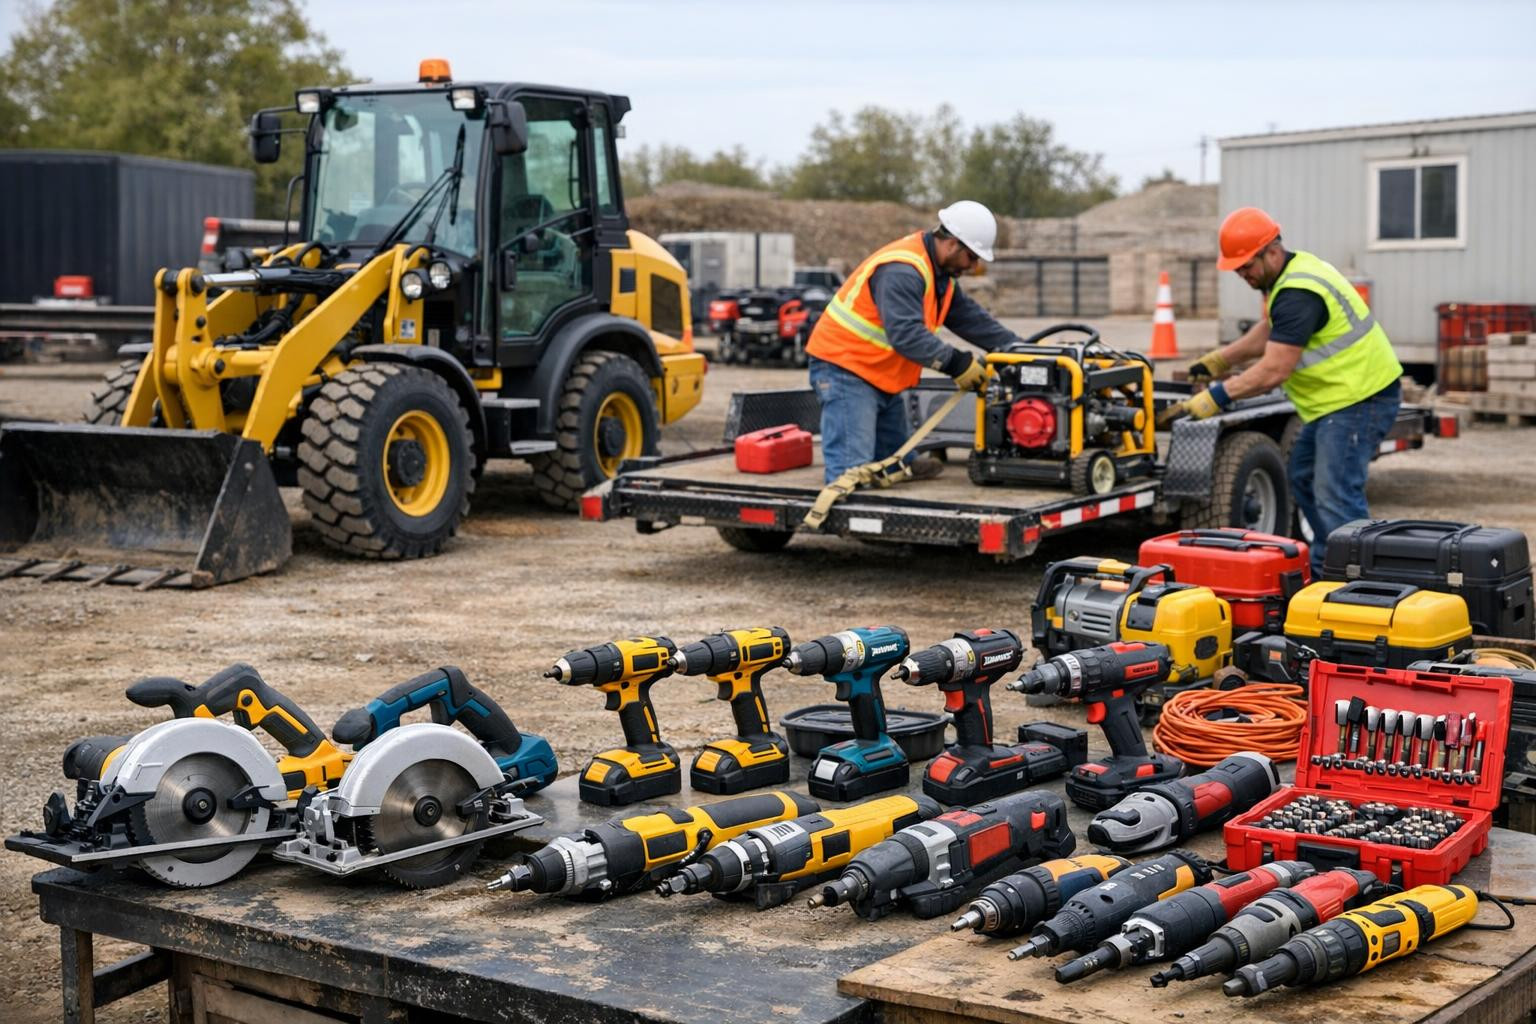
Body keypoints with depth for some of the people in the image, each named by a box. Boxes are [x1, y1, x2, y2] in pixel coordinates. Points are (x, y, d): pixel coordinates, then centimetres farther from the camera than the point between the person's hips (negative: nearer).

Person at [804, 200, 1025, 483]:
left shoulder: (939, 271, 10)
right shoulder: (902, 271, -24)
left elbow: (969, 316, 11)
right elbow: (906, 334, -33)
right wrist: (956, 363, -32)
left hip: (882, 378, 10)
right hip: (845, 368, -10)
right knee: (853, 474, -21)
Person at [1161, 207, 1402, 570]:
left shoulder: (1298, 294, -24)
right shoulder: (1291, 271, 10)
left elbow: (1273, 371, -27)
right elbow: (1270, 331, 27)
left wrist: (1214, 398, -25)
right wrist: (1221, 359, 21)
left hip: (1360, 397, -12)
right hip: (1338, 396, 12)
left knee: (1336, 495, -16)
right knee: (1303, 478, 18)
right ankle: (1323, 570, 25)